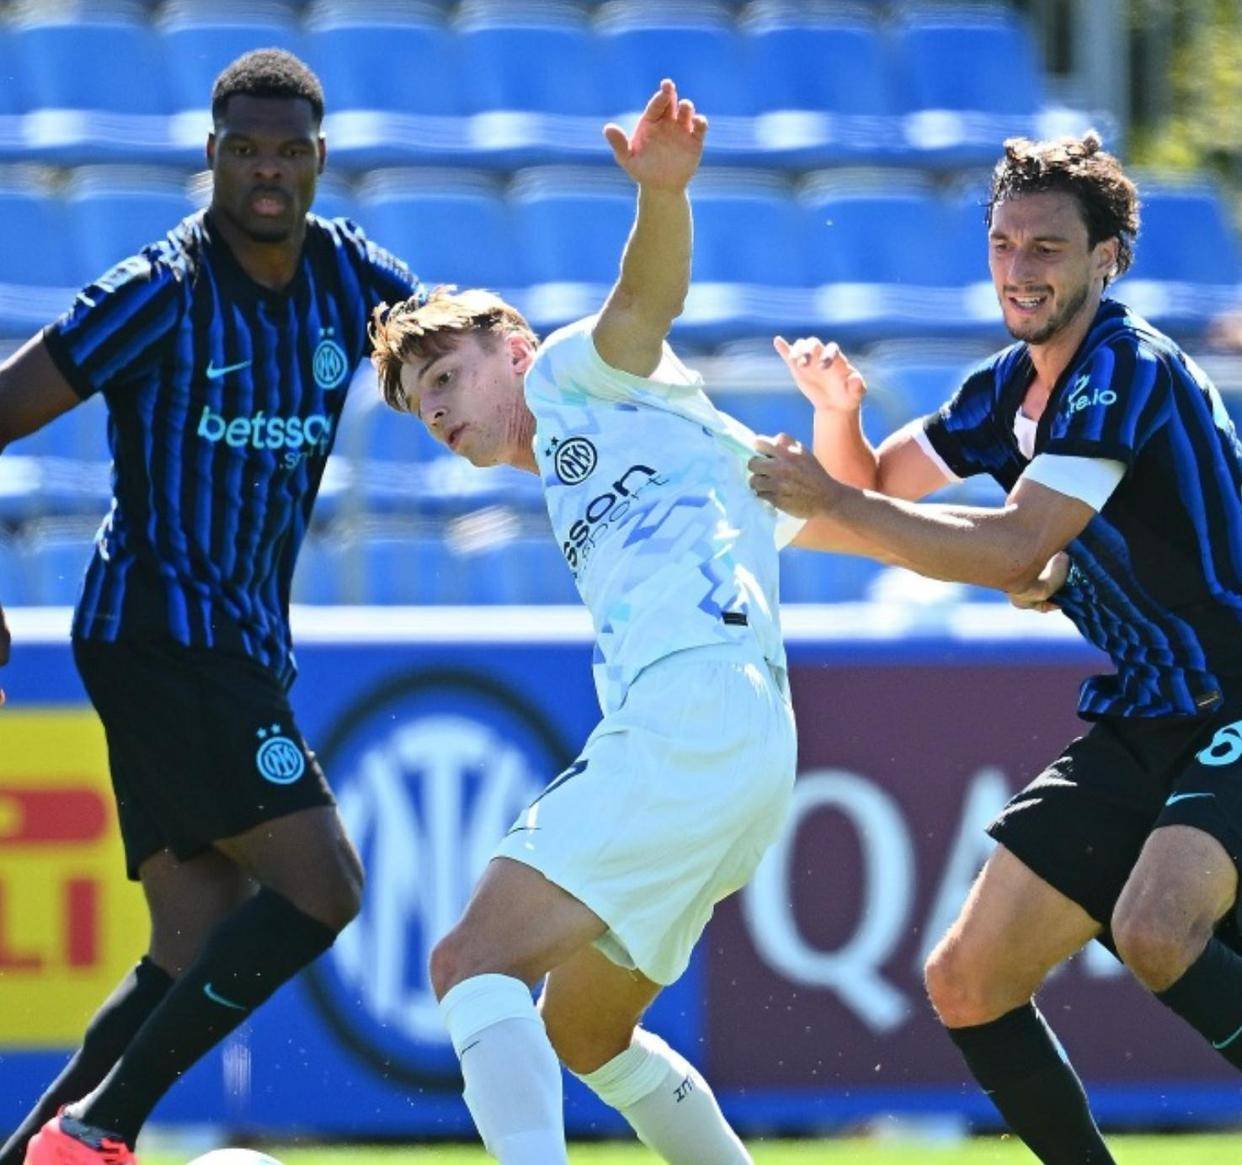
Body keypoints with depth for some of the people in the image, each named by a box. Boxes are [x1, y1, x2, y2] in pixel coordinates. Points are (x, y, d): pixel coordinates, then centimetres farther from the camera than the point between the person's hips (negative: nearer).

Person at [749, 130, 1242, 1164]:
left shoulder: (1127, 369, -17)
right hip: (1133, 731, 9)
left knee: (1154, 929, -36)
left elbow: (1016, 552, -25)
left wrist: (836, 506, -22)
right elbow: (872, 485, 22)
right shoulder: (1008, 388, 11)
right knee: (966, 984, 2)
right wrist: (838, 415, 0)